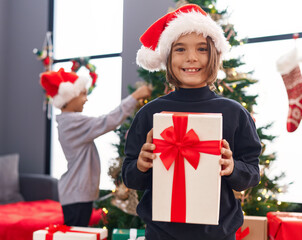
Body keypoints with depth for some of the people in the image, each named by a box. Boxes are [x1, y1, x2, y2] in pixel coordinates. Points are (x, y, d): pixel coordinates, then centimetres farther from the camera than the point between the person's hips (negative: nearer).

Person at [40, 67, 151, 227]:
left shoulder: (66, 122, 13)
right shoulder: (74, 122, -18)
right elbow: (108, 122, -22)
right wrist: (134, 97, -18)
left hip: (77, 192, 10)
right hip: (77, 195, -10)